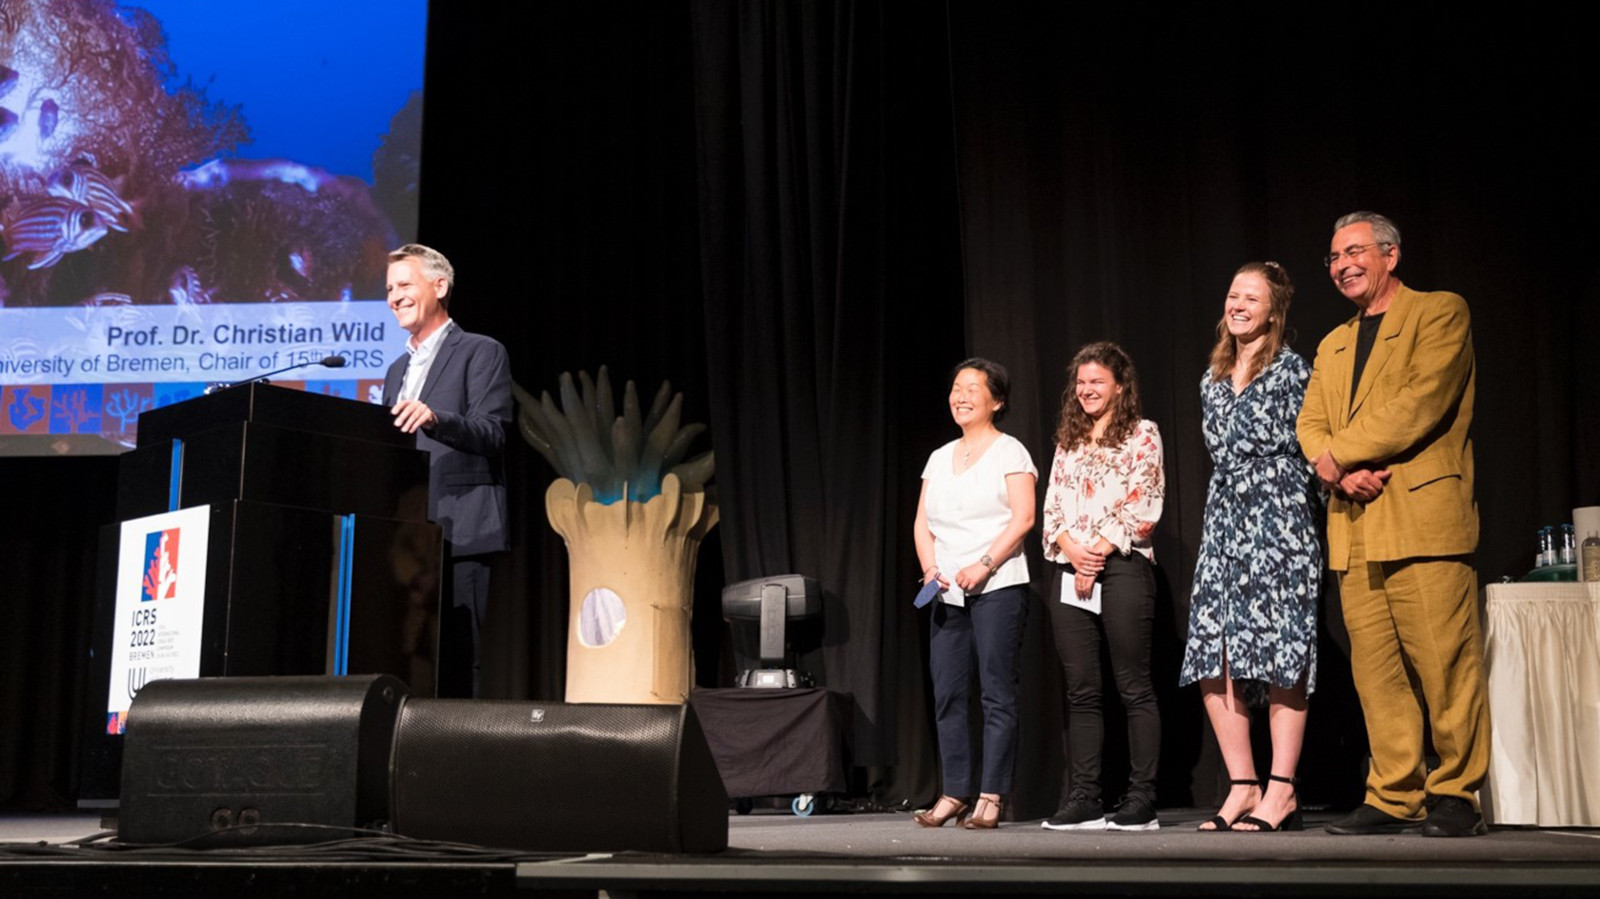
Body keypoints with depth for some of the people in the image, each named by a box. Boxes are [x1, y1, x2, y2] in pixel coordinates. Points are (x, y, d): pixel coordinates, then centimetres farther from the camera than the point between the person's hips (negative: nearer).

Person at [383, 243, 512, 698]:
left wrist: (434, 418, -28)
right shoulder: (397, 370, 24)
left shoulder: (480, 352, 1)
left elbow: (492, 435, -12)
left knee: (454, 654, -10)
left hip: (458, 533, -7)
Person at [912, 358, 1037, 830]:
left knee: (997, 693, -5)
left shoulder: (1009, 451, 1)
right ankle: (954, 792, 12)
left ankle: (991, 796, -2)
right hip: (947, 592, 6)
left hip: (997, 587, -6)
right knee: (947, 694, 5)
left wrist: (982, 566, -17)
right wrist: (930, 569, -2)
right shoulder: (939, 458, 18)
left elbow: (1023, 518, -9)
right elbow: (923, 523, 15)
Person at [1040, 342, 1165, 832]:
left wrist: (1099, 552, -13)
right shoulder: (1067, 442, 20)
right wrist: (1073, 550, -5)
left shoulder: (1142, 436, 4)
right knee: (1081, 691, 4)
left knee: (1134, 688, -4)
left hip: (1123, 568, -5)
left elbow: (1141, 507, -6)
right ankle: (1083, 800, 6)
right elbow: (1052, 508, 13)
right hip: (1069, 572, 5)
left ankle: (1141, 801, -1)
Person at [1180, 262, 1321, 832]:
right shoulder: (1213, 379, 17)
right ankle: (1242, 786, 6)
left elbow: (1303, 452, -4)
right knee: (1212, 661, -1)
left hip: (1278, 526, -6)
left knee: (1280, 657, -6)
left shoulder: (1293, 371, -1)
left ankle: (1282, 792, -2)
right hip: (1225, 527, 6)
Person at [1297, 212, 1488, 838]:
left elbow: (1422, 400, -11)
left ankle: (1455, 793, 4)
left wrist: (1340, 453, -8)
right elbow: (1310, 424, 14)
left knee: (1443, 662, -6)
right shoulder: (1333, 346, 24)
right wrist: (1342, 474, -7)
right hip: (1353, 528, 6)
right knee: (1375, 669, 3)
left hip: (1422, 516, -6)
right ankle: (1395, 796, 9)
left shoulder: (1441, 314, 4)